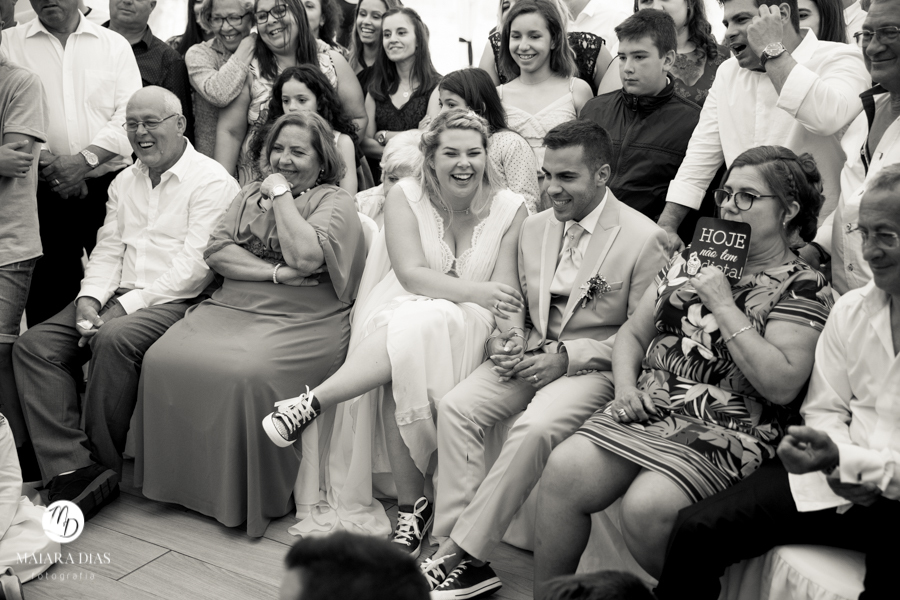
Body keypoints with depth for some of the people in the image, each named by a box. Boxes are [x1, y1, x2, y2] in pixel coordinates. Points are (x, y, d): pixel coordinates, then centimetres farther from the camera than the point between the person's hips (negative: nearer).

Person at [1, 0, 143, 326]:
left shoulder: (115, 44, 9)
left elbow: (131, 114, -1)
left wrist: (85, 159, -13)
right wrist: (48, 163, -13)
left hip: (108, 182, 0)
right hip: (43, 188, 0)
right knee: (47, 288, 1)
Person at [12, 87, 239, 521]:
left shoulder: (212, 181, -5)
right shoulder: (124, 182, 20)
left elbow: (195, 265, -14)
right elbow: (108, 250, 15)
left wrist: (128, 304, -18)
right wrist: (89, 299, -5)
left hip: (174, 300, -7)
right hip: (119, 297, 7)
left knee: (114, 339, -36)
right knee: (33, 345, -13)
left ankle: (103, 466, -18)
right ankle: (71, 471, -22)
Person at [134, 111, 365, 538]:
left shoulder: (334, 201, 4)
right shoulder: (251, 194, 21)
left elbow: (305, 256, -15)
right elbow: (216, 251, 7)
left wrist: (281, 194, -4)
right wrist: (276, 273, -8)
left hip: (300, 320, -5)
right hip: (233, 307, 6)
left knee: (247, 373, -32)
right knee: (164, 360, -18)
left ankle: (253, 498, -13)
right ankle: (183, 478, -3)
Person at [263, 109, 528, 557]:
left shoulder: (510, 209, 3)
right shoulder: (405, 196, 2)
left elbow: (506, 292, -5)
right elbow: (411, 273, -11)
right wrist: (474, 291, -24)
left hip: (464, 328, 0)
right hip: (398, 313, 1)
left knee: (420, 326, -36)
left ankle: (314, 402, -24)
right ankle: (411, 507, -22)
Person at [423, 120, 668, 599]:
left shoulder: (644, 239, -10)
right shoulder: (534, 227, 10)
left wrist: (567, 357, -17)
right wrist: (508, 338, -4)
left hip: (593, 365, -6)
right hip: (532, 353, 6)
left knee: (534, 430, -32)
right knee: (455, 407, -17)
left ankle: (462, 553, -17)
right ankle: (463, 559, -15)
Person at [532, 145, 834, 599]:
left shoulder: (802, 287, 0)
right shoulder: (690, 261, 18)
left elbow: (782, 385, -13)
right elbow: (633, 334, 21)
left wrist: (724, 306, -11)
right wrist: (625, 387, 1)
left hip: (726, 428, -5)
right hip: (650, 406, 5)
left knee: (647, 508, -30)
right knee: (564, 469, -20)